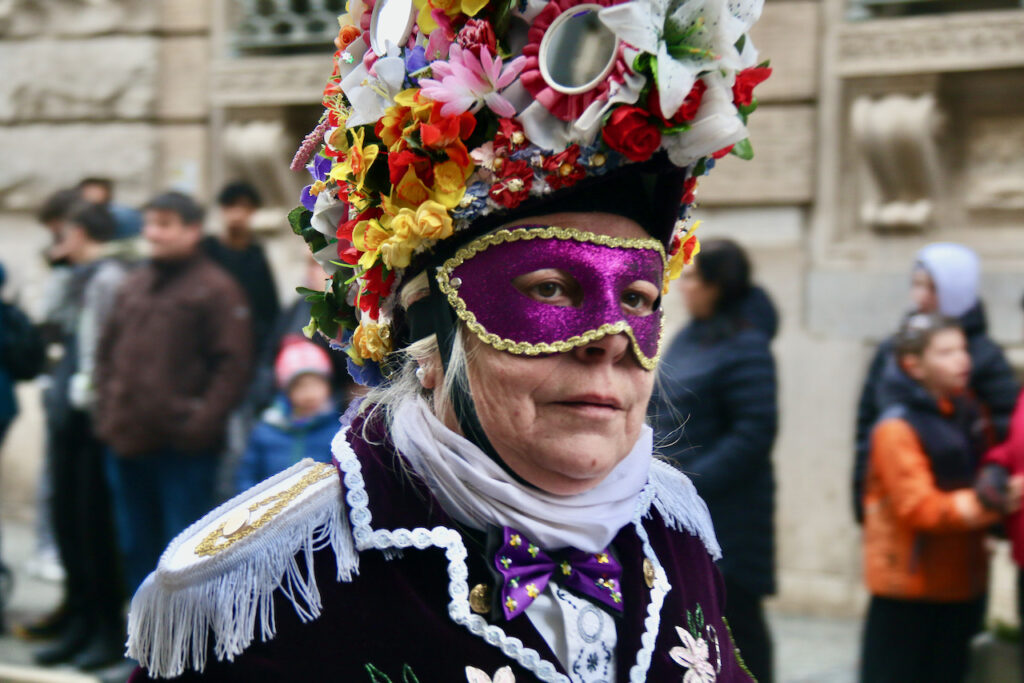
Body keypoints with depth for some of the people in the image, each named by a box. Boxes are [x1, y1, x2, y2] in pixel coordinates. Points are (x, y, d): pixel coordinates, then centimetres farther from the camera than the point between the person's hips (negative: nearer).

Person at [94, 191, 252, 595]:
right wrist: (106, 410, 7)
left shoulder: (216, 289, -6)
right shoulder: (134, 286, 14)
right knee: (136, 547, 13)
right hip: (127, 442, 7)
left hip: (183, 446, -7)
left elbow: (232, 365, -11)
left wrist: (200, 422, -16)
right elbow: (108, 353, 19)